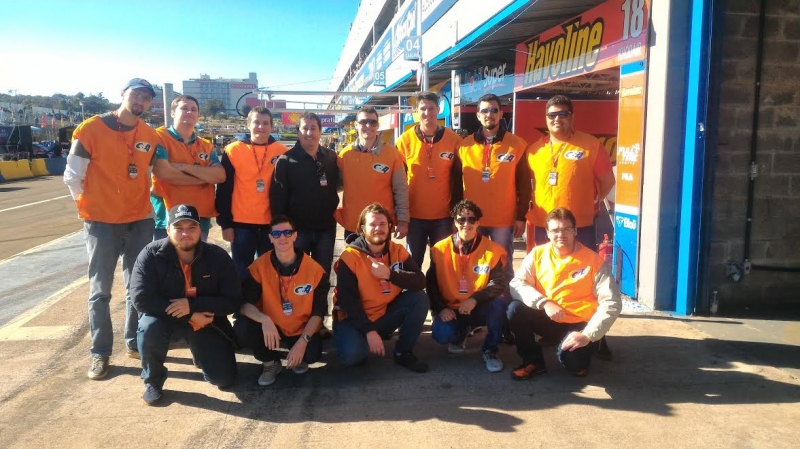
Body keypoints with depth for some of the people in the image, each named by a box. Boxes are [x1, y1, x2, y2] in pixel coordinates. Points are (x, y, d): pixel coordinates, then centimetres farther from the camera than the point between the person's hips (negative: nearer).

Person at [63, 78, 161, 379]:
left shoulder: (150, 136, 5)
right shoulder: (91, 129, -8)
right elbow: (72, 176, -4)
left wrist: (144, 200, 9)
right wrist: (90, 205, 2)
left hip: (141, 222, 4)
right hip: (101, 222, -4)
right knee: (100, 291, 4)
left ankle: (135, 342, 25)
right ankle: (100, 353, 14)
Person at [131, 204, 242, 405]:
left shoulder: (218, 256, -13)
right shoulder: (151, 255, -17)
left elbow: (233, 301, -14)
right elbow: (141, 298, -24)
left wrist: (192, 305, -27)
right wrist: (188, 316, -26)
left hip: (207, 322, 1)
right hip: (165, 317, -1)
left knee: (224, 379, -7)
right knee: (149, 327, -36)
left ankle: (201, 353, 30)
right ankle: (153, 380, -5)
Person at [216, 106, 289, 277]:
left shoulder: (282, 152, 1)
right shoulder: (233, 150, -2)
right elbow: (224, 191, 0)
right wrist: (225, 223, -3)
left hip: (272, 223, 1)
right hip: (241, 223, -1)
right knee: (242, 271, 8)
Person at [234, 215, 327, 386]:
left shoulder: (314, 269, -13)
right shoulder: (259, 267, -12)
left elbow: (318, 311, -9)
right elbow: (244, 304, -16)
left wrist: (303, 340, -22)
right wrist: (264, 319, -38)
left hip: (301, 330, -1)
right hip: (269, 328, 1)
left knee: (312, 353, -31)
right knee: (242, 328, -28)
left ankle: (298, 356, 11)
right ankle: (271, 362, 3)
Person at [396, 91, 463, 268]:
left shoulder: (454, 140, -2)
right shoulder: (405, 140, -3)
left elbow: (458, 179, 2)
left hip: (443, 215, 0)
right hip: (414, 215, 0)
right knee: (413, 262, 11)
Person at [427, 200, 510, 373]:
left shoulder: (493, 250, -7)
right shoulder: (440, 249, -3)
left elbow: (500, 283, -16)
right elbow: (431, 284, 0)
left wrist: (475, 299, -30)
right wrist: (440, 308, -15)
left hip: (481, 308, 0)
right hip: (451, 309, 1)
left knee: (499, 303, -33)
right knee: (441, 334, -28)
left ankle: (490, 351, -8)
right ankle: (460, 333, 14)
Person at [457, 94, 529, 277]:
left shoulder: (517, 144, 0)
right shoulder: (465, 145, 4)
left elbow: (524, 184, 1)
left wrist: (521, 217, -2)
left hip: (504, 220, -1)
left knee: (503, 267, 8)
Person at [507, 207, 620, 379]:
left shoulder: (593, 260, -11)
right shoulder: (538, 254, -3)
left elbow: (612, 304, -13)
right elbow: (516, 284, -10)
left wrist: (588, 335, -23)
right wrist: (544, 303, -25)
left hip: (579, 325, -3)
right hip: (548, 320, 3)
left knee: (570, 358, -32)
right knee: (515, 309, -23)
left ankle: (576, 361, 9)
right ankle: (533, 362, -2)